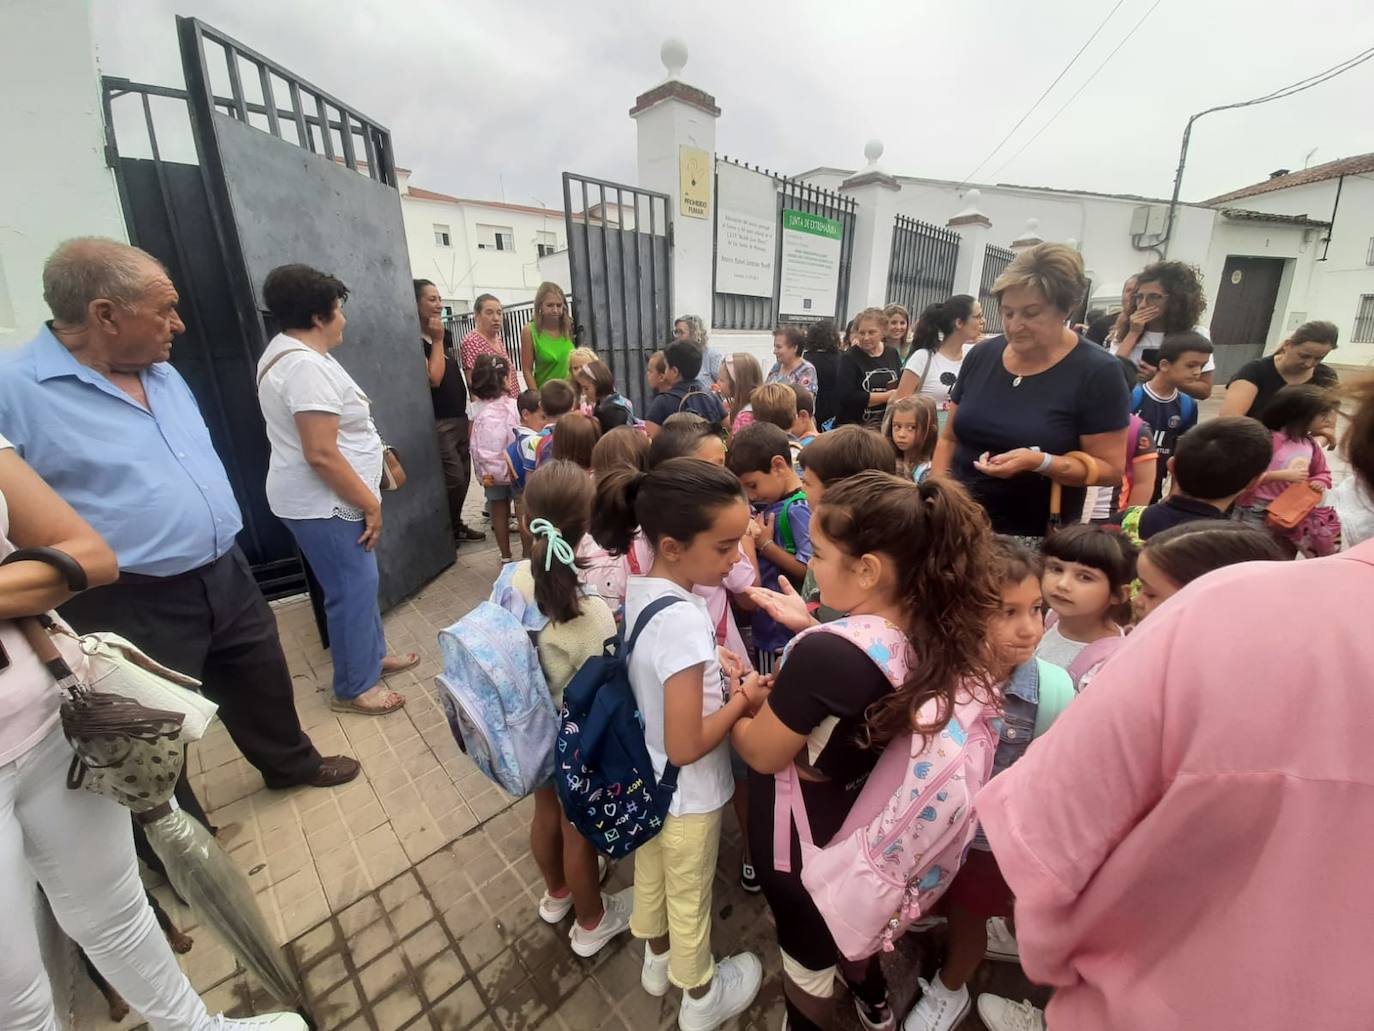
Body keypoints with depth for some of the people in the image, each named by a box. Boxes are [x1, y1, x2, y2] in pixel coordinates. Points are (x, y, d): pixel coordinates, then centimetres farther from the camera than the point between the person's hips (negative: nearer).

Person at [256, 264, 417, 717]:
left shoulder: (288, 352, 13)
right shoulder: (306, 366, -23)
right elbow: (321, 455, -28)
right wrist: (370, 503, -19)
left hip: (325, 499, 11)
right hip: (324, 503, -11)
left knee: (361, 581, 20)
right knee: (353, 589, 1)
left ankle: (374, 654, 36)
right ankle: (354, 688, 16)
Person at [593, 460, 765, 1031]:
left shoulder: (638, 588, -11)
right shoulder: (683, 622, -37)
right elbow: (686, 747, -30)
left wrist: (715, 674, -6)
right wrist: (742, 699, -18)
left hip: (644, 780, 7)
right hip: (687, 796, -7)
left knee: (651, 873, 31)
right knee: (689, 899, 22)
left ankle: (657, 958, 60)